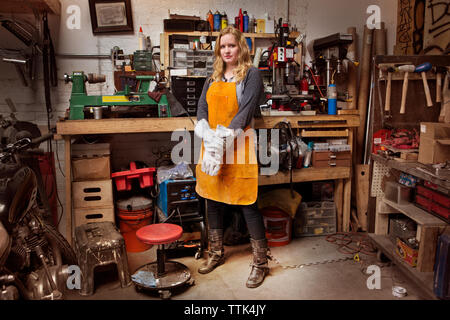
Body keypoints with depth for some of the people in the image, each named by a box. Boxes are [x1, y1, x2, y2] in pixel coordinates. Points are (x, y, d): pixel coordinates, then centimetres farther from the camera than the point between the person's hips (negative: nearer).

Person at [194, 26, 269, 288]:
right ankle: (216, 254, 31)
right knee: (213, 201, 13)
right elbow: (201, 109, 3)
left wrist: (223, 141, -21)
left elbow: (245, 112, -12)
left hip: (238, 148, -6)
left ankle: (261, 263, 12)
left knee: (248, 205, -3)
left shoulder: (251, 74, -1)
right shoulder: (213, 79, 15)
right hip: (211, 147, 6)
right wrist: (209, 138, -16)